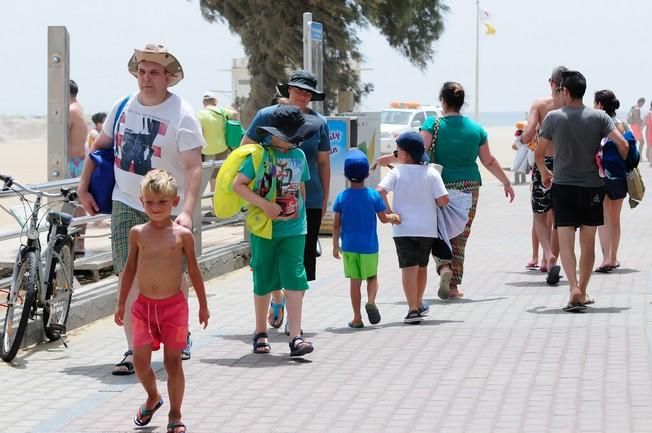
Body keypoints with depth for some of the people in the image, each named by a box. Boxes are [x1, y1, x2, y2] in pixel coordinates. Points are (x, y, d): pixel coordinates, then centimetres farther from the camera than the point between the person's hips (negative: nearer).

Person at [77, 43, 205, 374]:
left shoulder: (181, 115, -13)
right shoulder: (124, 106, 3)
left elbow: (194, 167, -19)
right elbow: (100, 146, 16)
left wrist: (187, 211, -30)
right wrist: (83, 188, 12)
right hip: (126, 204, 3)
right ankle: (133, 351, -3)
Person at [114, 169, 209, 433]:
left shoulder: (182, 235, -5)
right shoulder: (138, 233, 1)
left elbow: (194, 271, 4)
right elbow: (130, 268, 11)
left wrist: (203, 305, 8)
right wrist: (121, 303, 14)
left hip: (174, 305, -2)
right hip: (144, 305, 2)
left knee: (173, 361, 1)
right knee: (140, 359, 1)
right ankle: (152, 397, 30)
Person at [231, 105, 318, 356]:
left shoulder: (298, 155, 7)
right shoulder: (259, 155, -7)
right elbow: (238, 185, -10)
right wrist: (264, 204, -18)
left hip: (294, 230, 2)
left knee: (295, 280, -9)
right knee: (263, 281, 8)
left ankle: (295, 338, -13)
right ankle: (260, 333, 24)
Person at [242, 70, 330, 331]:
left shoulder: (319, 122, 4)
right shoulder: (267, 116, -1)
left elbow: (323, 162, 11)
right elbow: (245, 149, 7)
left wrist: (325, 198, 10)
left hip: (309, 201, 1)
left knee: (300, 260, 3)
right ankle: (277, 300, 33)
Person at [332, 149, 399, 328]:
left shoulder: (342, 197, -4)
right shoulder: (373, 195, -6)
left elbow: (336, 225, -2)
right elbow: (383, 218, 1)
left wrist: (335, 246, 8)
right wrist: (394, 217, 23)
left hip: (349, 246, 1)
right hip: (369, 246, -1)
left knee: (355, 281, 6)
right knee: (372, 277, 15)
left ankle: (357, 318, 8)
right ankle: (371, 301, -14)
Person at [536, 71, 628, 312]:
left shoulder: (554, 117, -5)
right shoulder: (599, 117, -3)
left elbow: (539, 153, 0)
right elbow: (622, 145, -12)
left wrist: (544, 173, 20)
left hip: (563, 186, -2)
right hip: (593, 187, 2)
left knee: (565, 242, -4)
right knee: (588, 243, 13)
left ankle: (574, 289, -23)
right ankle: (582, 293, 20)